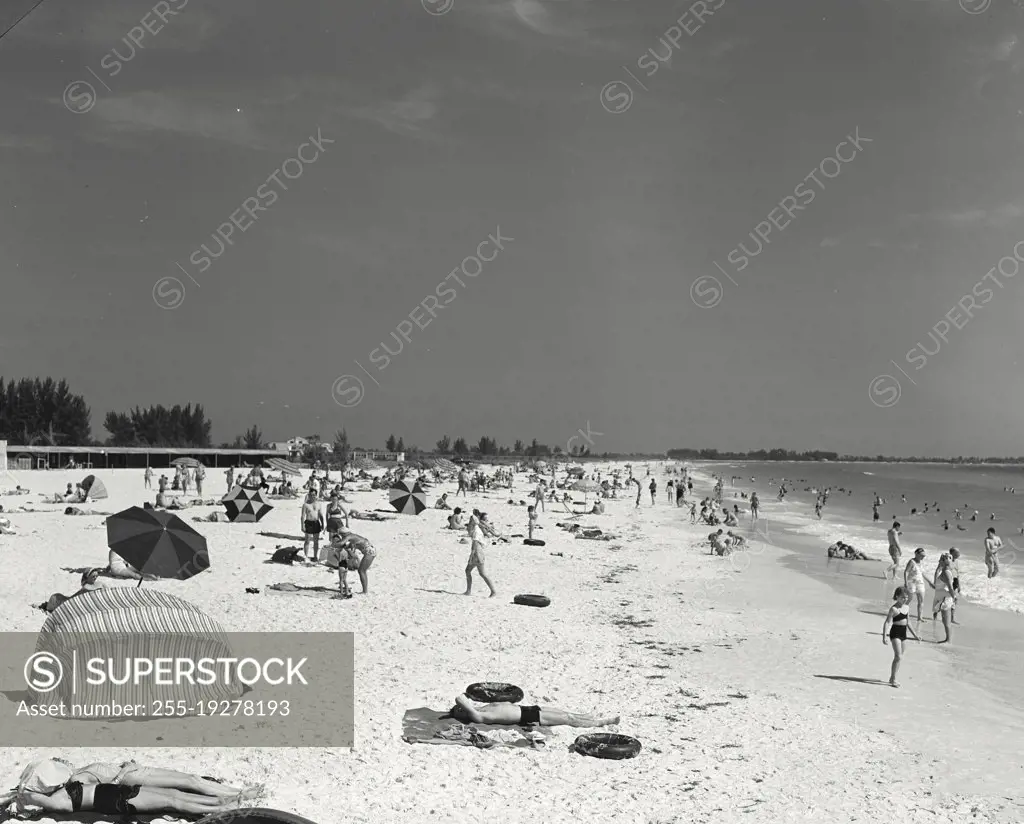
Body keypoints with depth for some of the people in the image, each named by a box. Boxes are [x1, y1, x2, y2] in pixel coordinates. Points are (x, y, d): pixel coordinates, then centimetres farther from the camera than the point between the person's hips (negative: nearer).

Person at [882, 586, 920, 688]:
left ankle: (892, 678, 26)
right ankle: (893, 679, -7)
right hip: (895, 633, -8)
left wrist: (915, 635, 21)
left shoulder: (907, 607, 9)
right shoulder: (894, 609, -13)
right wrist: (884, 636, -26)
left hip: (903, 633, 8)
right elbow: (887, 623, -17)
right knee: (899, 657, -14)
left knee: (898, 657, 15)